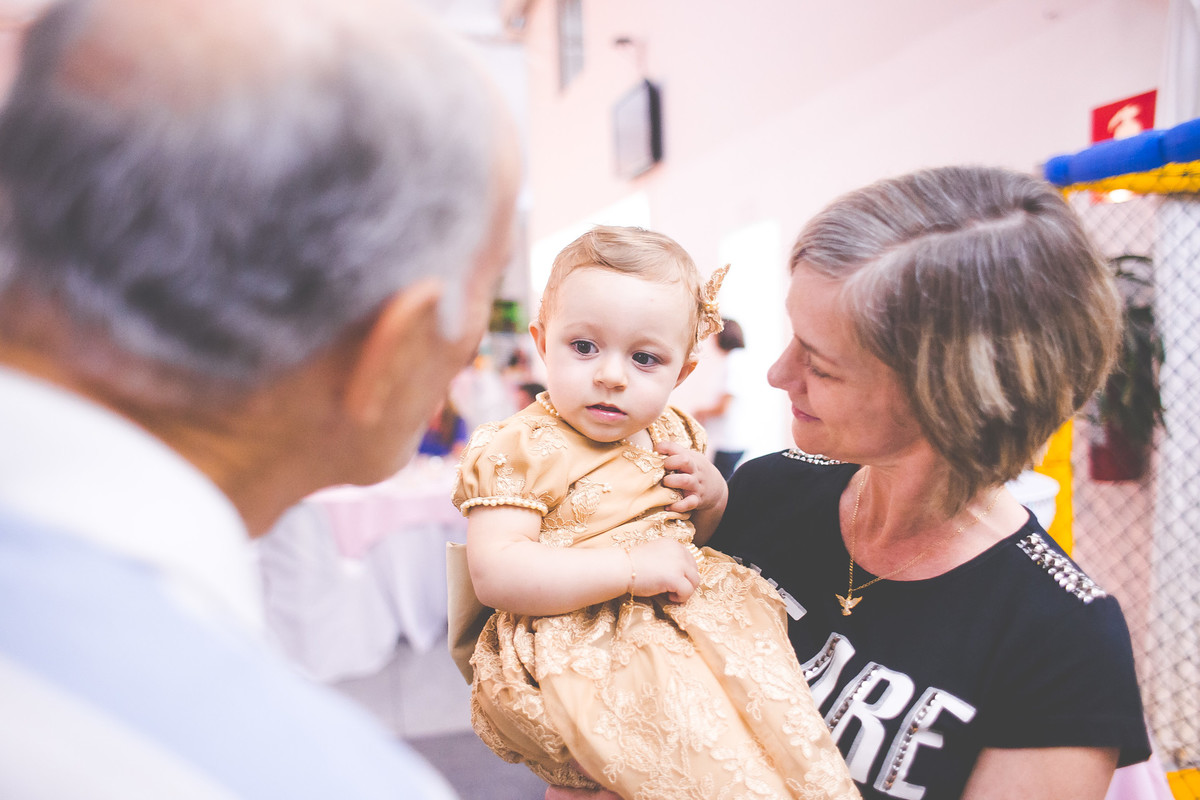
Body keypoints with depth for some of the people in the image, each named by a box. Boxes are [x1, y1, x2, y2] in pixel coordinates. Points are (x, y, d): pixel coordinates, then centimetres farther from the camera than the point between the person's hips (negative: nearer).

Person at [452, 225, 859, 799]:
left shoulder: (672, 436, 11)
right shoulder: (519, 450, -9)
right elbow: (496, 575, -21)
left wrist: (713, 497, 2)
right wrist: (631, 567, -24)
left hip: (683, 609, 7)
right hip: (575, 642, -6)